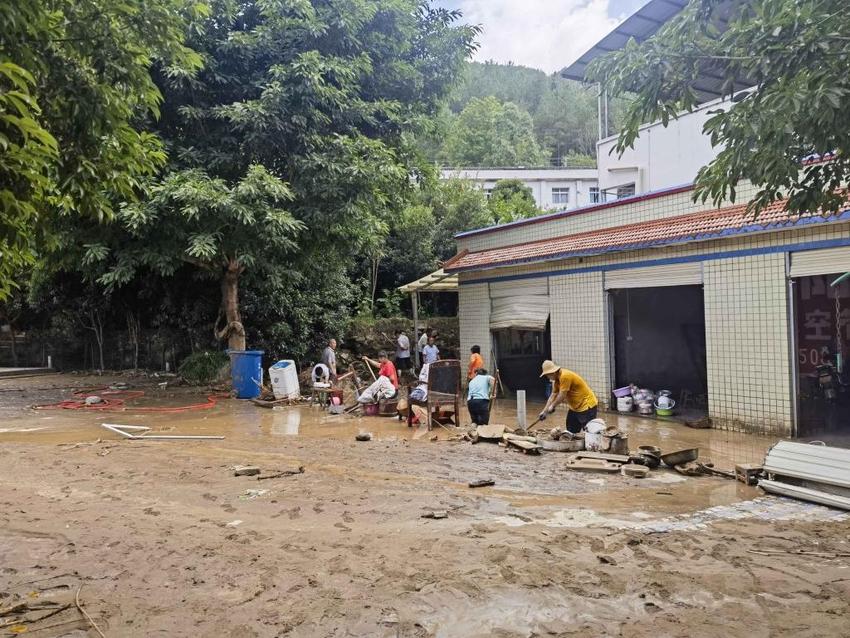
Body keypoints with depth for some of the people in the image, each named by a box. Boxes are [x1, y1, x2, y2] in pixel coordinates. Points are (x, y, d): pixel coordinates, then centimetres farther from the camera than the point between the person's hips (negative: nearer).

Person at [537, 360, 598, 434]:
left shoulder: (565, 376, -25)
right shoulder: (557, 379, 6)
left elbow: (562, 396, -23)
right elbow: (553, 395, 9)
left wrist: (552, 406, -7)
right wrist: (544, 411, 6)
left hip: (587, 405, -10)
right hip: (575, 407, 10)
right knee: (571, 430, 13)